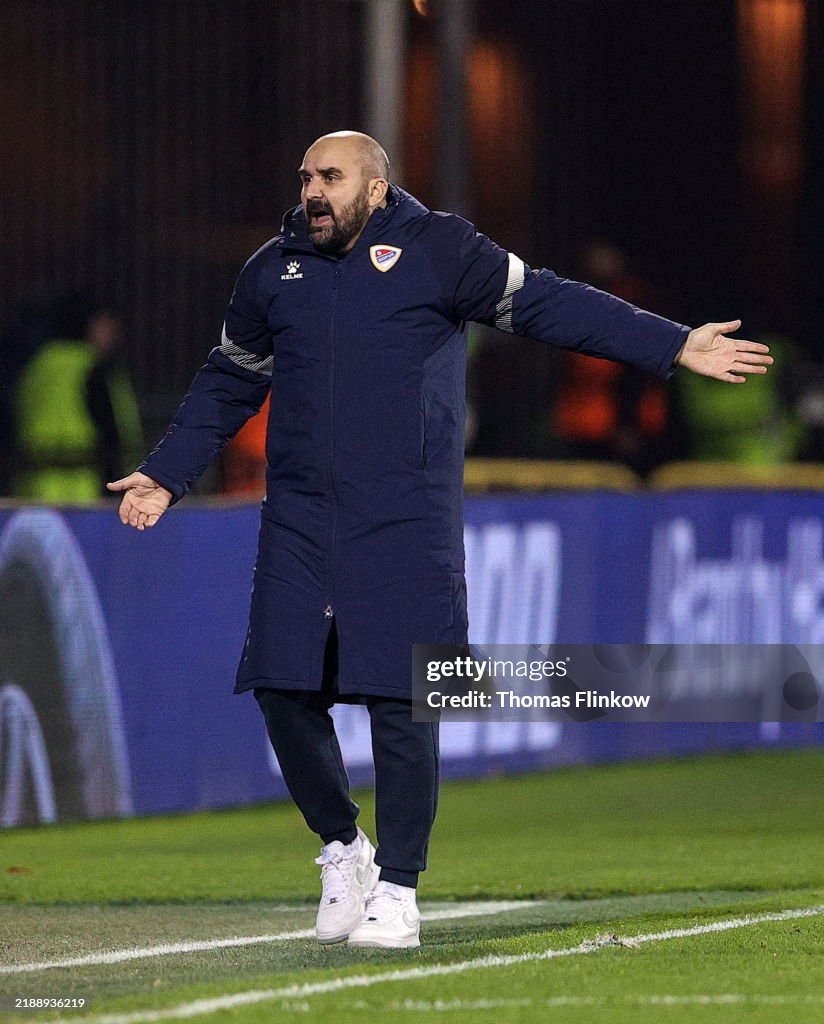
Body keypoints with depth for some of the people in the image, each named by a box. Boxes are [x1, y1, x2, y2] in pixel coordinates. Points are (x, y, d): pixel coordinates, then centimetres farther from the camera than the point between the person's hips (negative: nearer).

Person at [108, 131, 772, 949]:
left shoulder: (437, 252, 1)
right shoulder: (272, 272, 13)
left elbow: (549, 306, -1)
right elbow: (228, 384, 25)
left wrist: (675, 347, -6)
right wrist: (165, 474, 22)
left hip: (407, 527, -4)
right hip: (298, 526, 4)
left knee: (400, 706, -6)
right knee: (284, 691, 0)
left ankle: (397, 888, 4)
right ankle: (341, 847, 23)